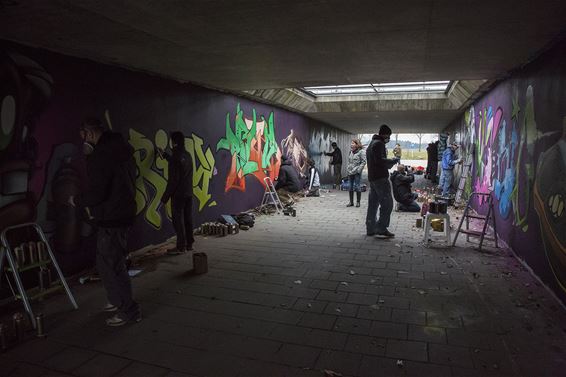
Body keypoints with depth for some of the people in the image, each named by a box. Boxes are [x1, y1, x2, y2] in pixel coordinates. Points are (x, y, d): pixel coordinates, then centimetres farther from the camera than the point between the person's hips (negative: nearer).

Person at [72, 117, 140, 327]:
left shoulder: (101, 155, -18)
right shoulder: (121, 149, 13)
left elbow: (96, 192, -23)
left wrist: (77, 201, -2)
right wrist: (92, 206, 16)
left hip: (111, 218, -10)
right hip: (123, 213, 10)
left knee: (113, 265, -1)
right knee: (105, 262, 22)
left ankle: (129, 310, 8)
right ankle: (118, 300, 33)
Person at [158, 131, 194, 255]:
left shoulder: (175, 158, -17)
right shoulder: (187, 156, 9)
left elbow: (173, 180, -19)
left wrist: (165, 196, -12)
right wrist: (164, 155, 43)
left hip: (178, 194, -8)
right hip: (188, 194, 8)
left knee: (178, 220, -1)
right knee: (188, 219, 13)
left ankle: (181, 246, 3)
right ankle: (189, 244, 21)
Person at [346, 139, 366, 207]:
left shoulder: (361, 151, -7)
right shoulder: (351, 152, 14)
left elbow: (363, 162, -10)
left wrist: (358, 170, -16)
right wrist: (348, 169, 12)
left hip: (357, 172, -7)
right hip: (350, 172, 7)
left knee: (357, 187, -3)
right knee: (350, 187, 9)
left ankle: (358, 202, 7)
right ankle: (351, 202, 17)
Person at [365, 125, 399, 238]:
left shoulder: (371, 144, 22)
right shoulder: (379, 143, -10)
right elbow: (379, 160, -22)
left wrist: (389, 163, 17)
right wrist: (392, 161, -9)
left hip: (372, 177, 10)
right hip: (380, 178, -10)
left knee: (373, 204, 11)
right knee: (387, 203, -7)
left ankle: (370, 228, 13)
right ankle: (381, 228, -8)